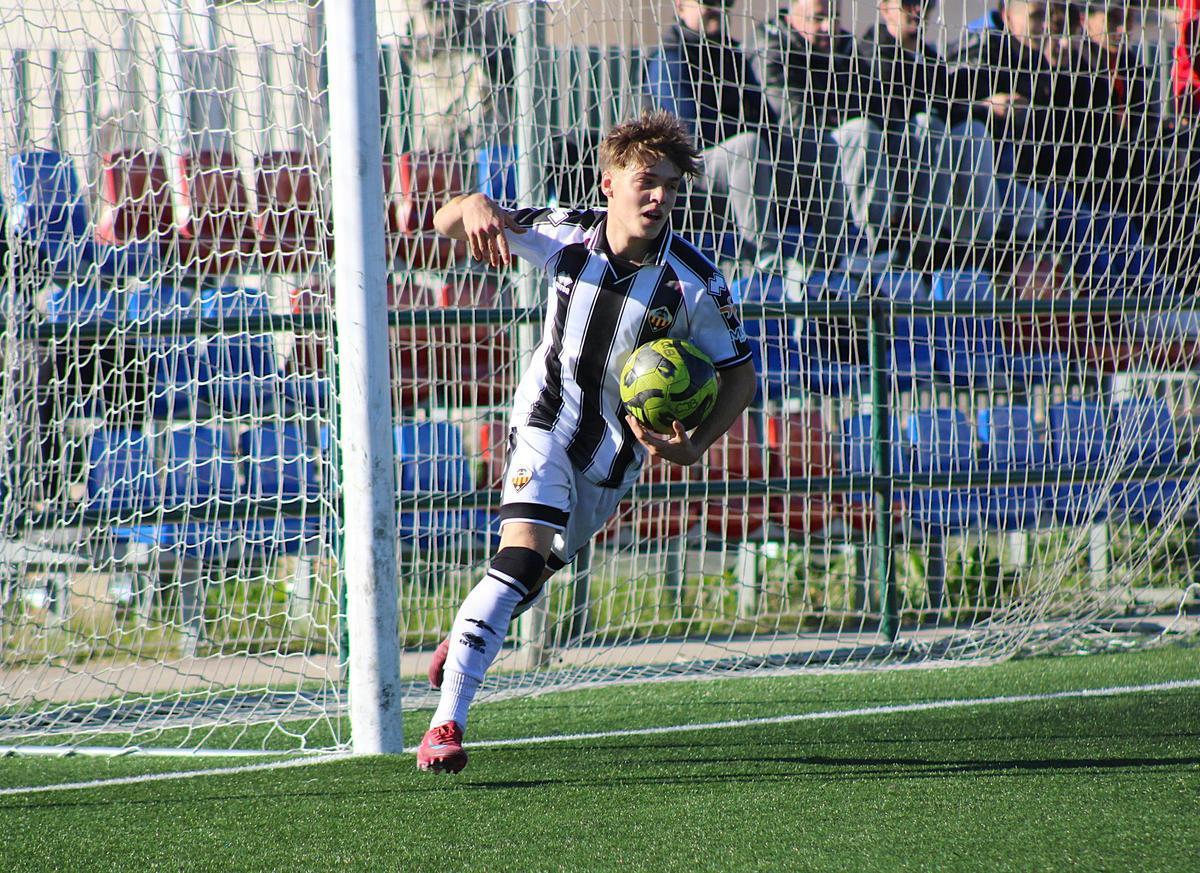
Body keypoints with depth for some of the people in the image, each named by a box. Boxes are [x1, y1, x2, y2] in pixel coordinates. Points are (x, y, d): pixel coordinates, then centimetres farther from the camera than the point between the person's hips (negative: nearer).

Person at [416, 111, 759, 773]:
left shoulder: (695, 284, -18)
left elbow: (740, 375, -7)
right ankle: (447, 722, -25)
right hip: (547, 422, -2)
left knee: (544, 564, 17)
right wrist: (474, 209, -29)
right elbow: (445, 224, -3)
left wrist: (696, 446, -24)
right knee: (522, 557, -22)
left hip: (620, 448, 2)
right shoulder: (564, 235, -14)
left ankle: (468, 633, 50)